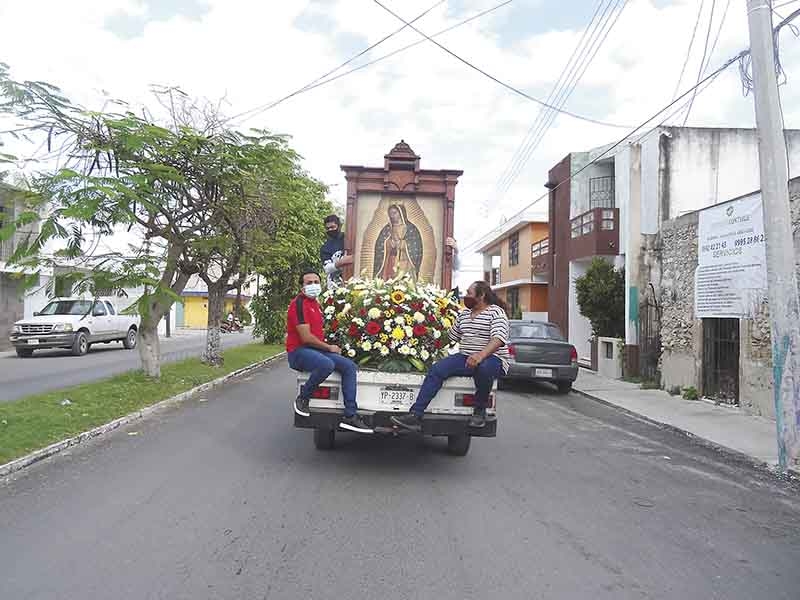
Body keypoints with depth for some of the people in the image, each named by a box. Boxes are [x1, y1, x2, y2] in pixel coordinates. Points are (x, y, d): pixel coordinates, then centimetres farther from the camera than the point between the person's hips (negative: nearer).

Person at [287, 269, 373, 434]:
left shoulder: (315, 304, 17)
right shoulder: (299, 303, -12)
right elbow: (306, 337, -18)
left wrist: (330, 347, 8)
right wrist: (329, 348, -8)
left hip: (317, 349, 9)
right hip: (298, 352, -9)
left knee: (350, 366, -7)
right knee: (327, 364, -38)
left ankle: (350, 416, -10)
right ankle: (302, 398, -12)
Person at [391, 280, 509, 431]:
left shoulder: (496, 312, -4)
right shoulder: (463, 314, 17)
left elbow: (499, 337, -22)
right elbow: (452, 337, 28)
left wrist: (481, 355, -37)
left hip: (493, 358, -6)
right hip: (465, 357, 6)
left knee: (483, 368, -41)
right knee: (437, 368, -18)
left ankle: (480, 410, -14)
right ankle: (415, 416, -25)